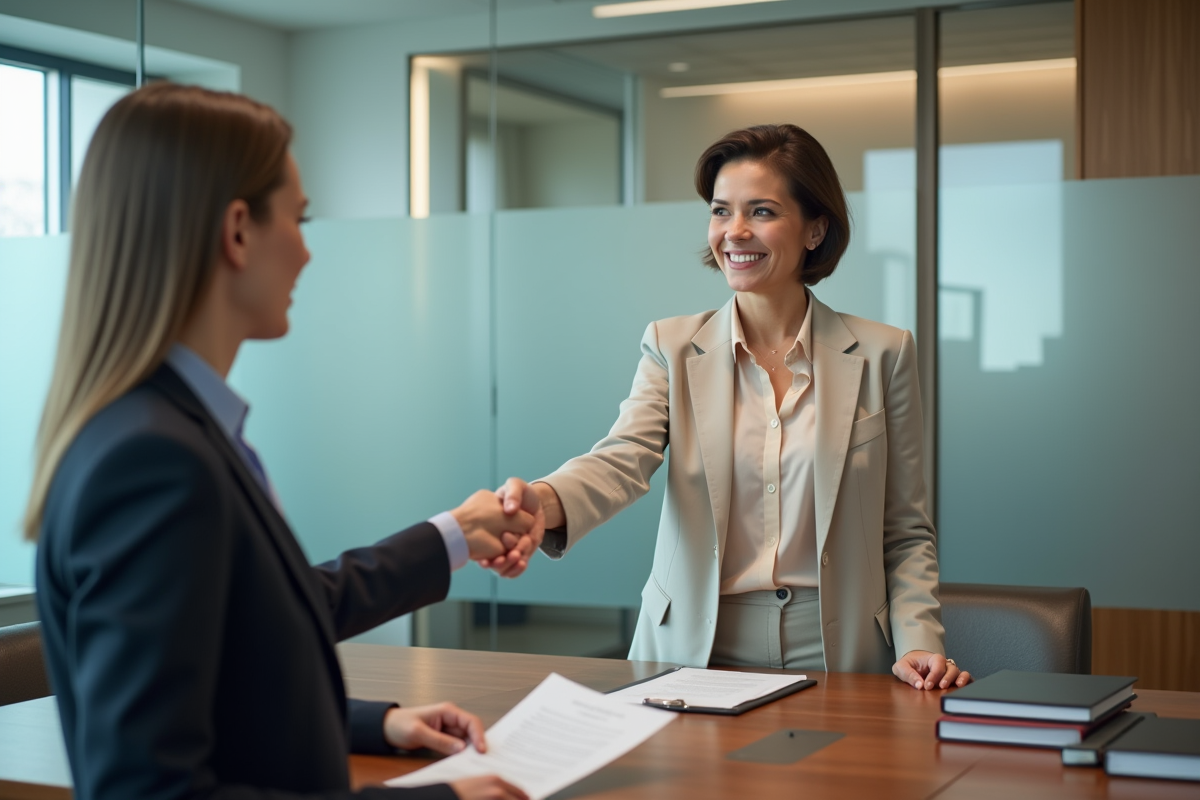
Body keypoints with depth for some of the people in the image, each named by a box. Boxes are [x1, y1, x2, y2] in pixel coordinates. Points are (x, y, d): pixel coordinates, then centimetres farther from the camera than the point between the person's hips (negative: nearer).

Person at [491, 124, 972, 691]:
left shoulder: (882, 354, 5)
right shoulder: (671, 346, 6)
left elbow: (906, 531, 8)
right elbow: (623, 459, -12)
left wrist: (919, 642, -8)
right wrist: (546, 502, -34)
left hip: (835, 658, -1)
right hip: (695, 654, 1)